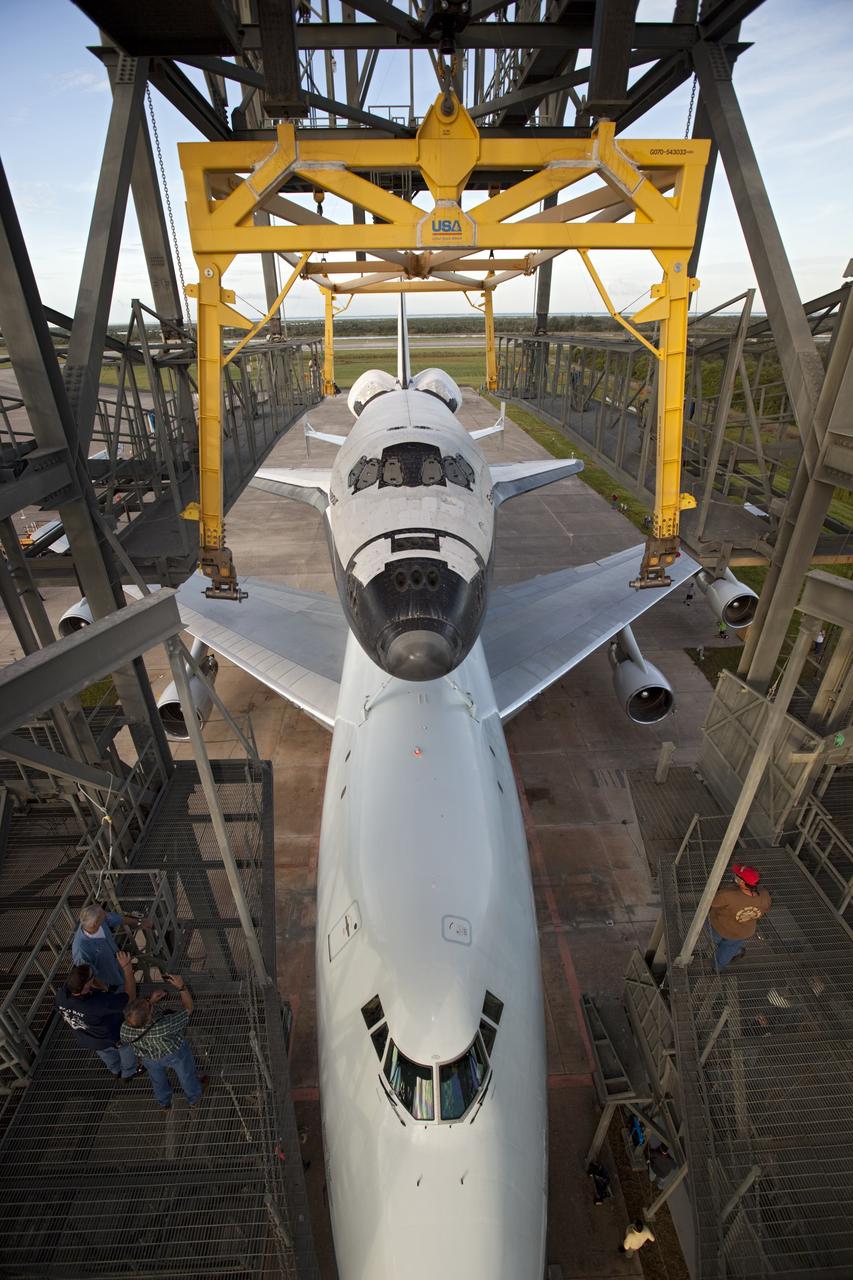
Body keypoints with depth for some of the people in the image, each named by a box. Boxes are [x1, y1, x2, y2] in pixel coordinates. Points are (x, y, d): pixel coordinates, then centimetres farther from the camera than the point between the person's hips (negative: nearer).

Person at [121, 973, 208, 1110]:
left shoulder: (125, 1030, -37)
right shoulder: (166, 1027, -48)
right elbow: (188, 1008, -30)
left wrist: (151, 1002, -16)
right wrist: (181, 986, -35)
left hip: (150, 1058, 2)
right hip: (175, 1052, -2)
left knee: (158, 1079, 34)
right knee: (186, 1074, 28)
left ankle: (165, 1102, 60)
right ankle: (194, 1098, 55)